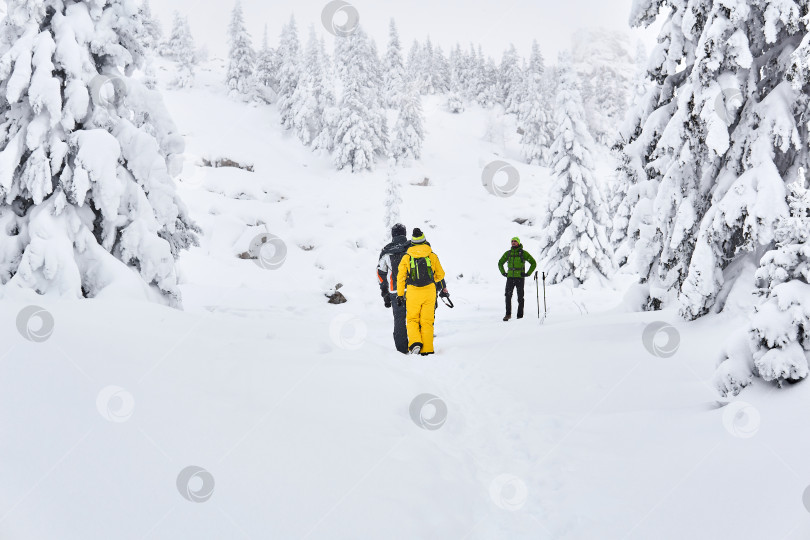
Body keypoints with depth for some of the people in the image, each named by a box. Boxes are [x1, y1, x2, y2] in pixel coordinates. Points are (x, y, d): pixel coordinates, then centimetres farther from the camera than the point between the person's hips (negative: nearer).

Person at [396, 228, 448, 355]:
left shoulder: (406, 257, 1)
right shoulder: (432, 255, 3)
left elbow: (401, 277, 0)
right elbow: (440, 274, 10)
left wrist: (400, 295, 6)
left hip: (413, 292, -1)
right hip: (429, 292, 1)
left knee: (412, 319, 12)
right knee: (427, 321, 5)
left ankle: (415, 342, -9)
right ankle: (427, 350, 4)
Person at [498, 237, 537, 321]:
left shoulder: (523, 253, 0)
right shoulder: (508, 253, 10)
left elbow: (533, 263, 4)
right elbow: (500, 263, 25)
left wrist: (528, 273, -3)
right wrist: (503, 273, 12)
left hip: (520, 277, -2)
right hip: (510, 277, 3)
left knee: (520, 297, 2)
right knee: (508, 296, -7)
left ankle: (520, 316, 7)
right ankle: (508, 314, 0)